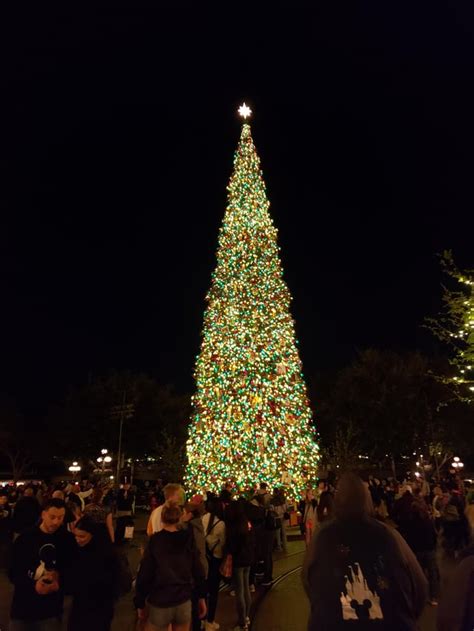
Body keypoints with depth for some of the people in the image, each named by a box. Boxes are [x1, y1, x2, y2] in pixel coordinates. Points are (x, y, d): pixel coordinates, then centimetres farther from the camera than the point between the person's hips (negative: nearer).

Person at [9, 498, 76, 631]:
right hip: (23, 607, 0)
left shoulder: (68, 539, -5)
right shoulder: (25, 538, -7)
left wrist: (59, 583, -18)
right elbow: (13, 573, -5)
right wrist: (33, 586, -19)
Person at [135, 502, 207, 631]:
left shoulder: (155, 541, -11)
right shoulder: (188, 539, -3)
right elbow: (198, 570, 0)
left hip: (159, 604, -3)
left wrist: (140, 604, 2)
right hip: (184, 603, 3)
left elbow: (144, 574, -10)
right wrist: (202, 597, 11)